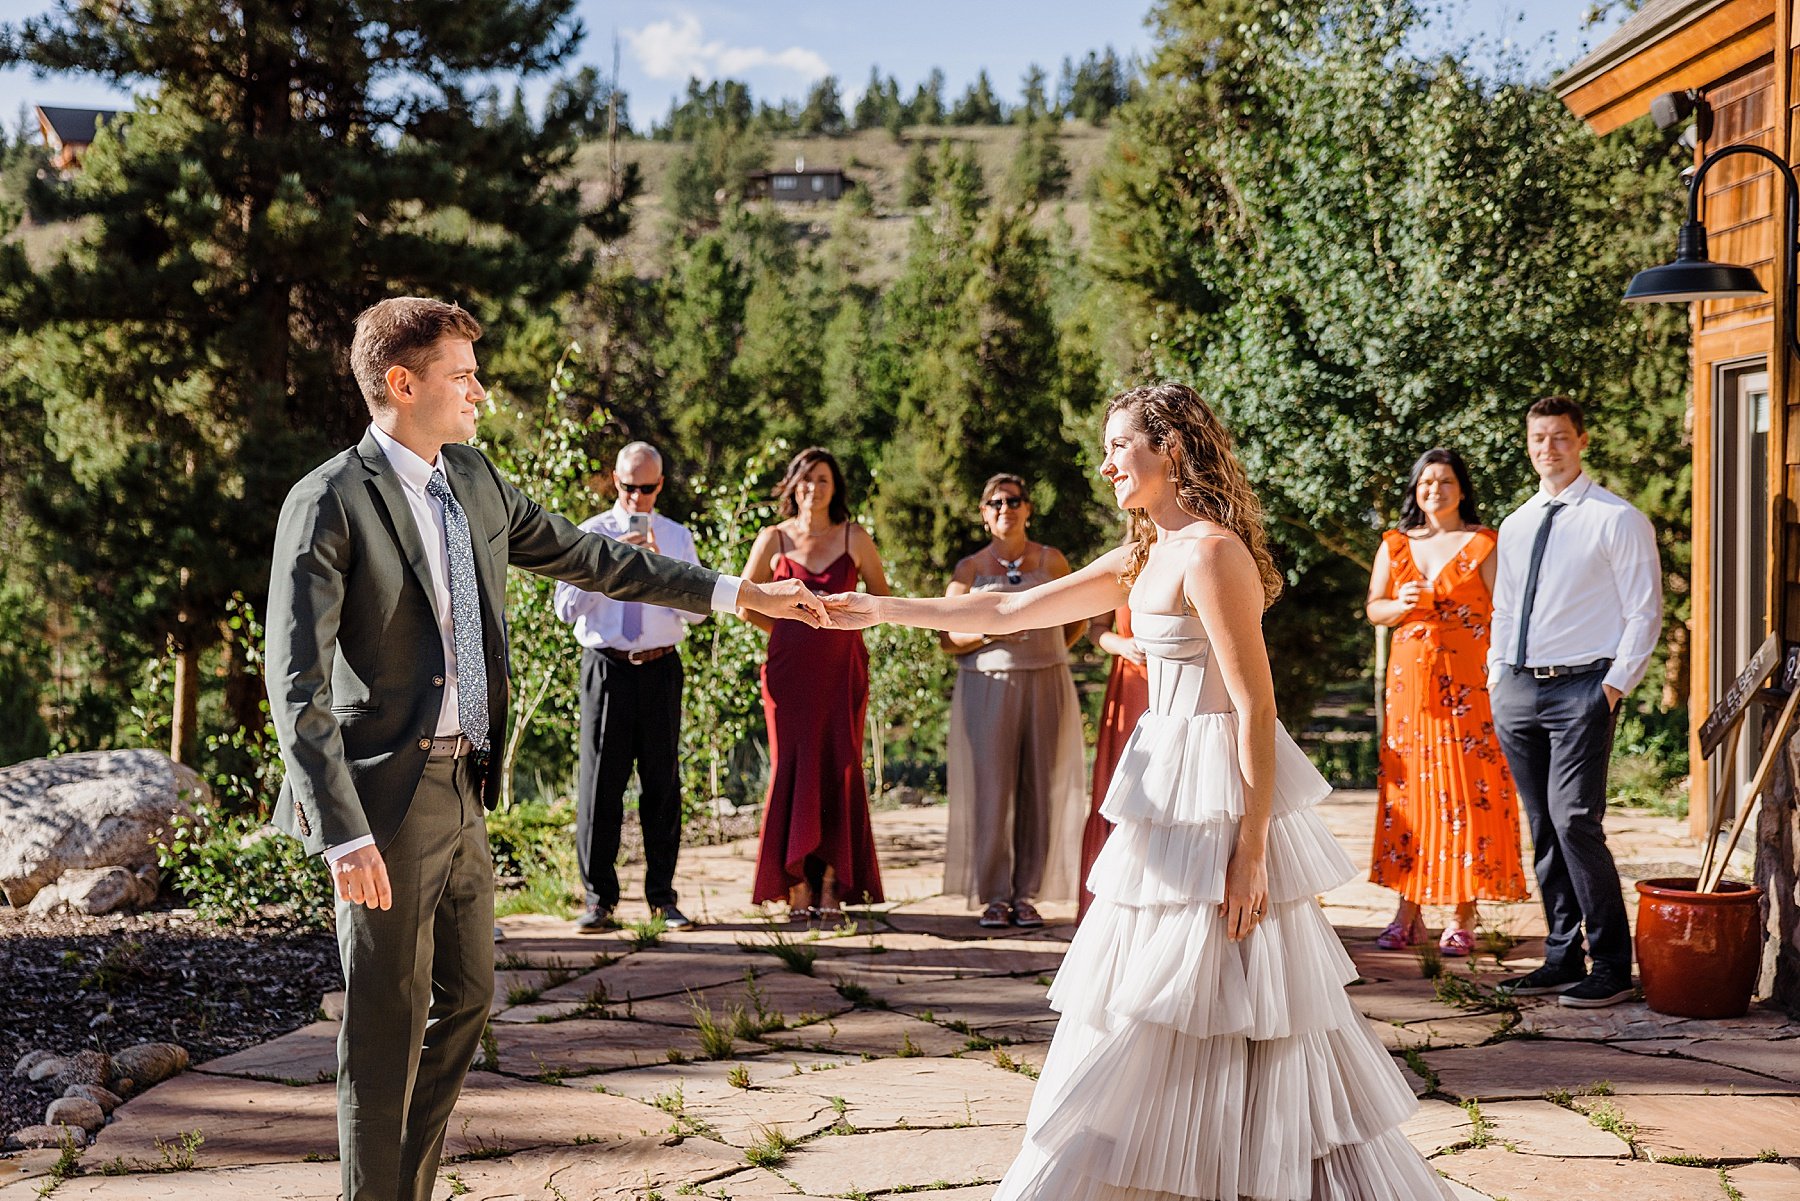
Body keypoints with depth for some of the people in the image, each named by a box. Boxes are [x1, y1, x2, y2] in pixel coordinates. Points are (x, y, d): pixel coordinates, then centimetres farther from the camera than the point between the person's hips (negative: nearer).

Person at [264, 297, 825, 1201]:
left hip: (462, 788, 8)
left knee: (465, 998, 15)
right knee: (389, 1022, 1)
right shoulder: (329, 503, -13)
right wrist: (344, 835, -24)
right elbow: (297, 684, -17)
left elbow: (581, 557, 20)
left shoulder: (473, 481, 10)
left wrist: (734, 594, 19)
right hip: (386, 797, -8)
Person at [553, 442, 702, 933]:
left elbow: (697, 608, 0)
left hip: (661, 668, 2)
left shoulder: (677, 537, 8)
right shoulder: (590, 535, 3)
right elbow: (566, 607, -5)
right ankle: (599, 897, 7)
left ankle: (662, 896, 14)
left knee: (662, 781, 6)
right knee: (599, 780, -2)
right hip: (606, 666, -2)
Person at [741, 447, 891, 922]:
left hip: (842, 669, 0)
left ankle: (831, 889, 2)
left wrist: (841, 620, 5)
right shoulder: (773, 539, 5)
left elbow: (882, 597, 15)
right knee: (792, 771, -3)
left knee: (839, 771, -3)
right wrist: (789, 630, 9)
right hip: (789, 670, 0)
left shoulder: (854, 538, 5)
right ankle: (797, 890, 2)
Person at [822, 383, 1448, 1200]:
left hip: (1218, 795, -9)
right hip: (1170, 786, 9)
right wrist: (885, 609, 13)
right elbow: (1008, 612, 16)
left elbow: (1257, 708, -18)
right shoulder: (1145, 559, 13)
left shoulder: (1212, 552, -15)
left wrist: (1252, 848, -20)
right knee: (1140, 1001, 14)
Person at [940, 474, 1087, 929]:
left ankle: (1027, 895, 8)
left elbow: (1078, 619, 19)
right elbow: (947, 637, 3)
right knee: (990, 790, -5)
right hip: (986, 689, -1)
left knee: (1039, 791, 1)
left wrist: (1043, 652, 10)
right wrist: (989, 633, -14)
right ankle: (994, 897, 1)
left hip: (1045, 687, 1)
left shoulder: (1050, 560, 8)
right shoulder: (970, 568, 7)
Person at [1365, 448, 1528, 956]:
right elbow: (1373, 609, 14)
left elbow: (1501, 612, -4)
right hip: (1409, 680, 4)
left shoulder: (1484, 544, 1)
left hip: (1467, 683, -4)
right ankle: (1409, 912, 7)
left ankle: (1464, 917, 1)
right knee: (1408, 786, 2)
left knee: (1466, 790, -4)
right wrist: (1402, 605, -8)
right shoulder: (1394, 546, 12)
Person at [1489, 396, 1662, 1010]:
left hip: (1580, 688, -6)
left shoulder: (1618, 520, -2)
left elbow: (1644, 611, -4)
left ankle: (1611, 966, -5)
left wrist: (1616, 685, -10)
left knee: (1575, 821, -14)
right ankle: (1562, 958, 16)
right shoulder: (1515, 525, 16)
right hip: (1517, 690, 6)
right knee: (1542, 829, 8)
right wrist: (1496, 676, 12)